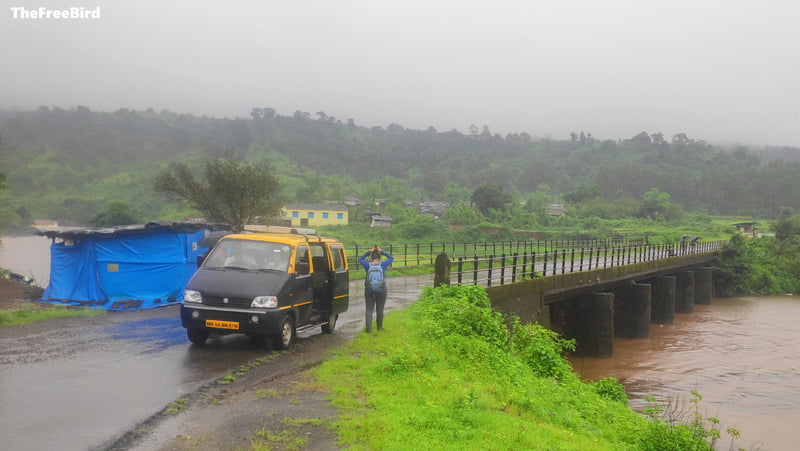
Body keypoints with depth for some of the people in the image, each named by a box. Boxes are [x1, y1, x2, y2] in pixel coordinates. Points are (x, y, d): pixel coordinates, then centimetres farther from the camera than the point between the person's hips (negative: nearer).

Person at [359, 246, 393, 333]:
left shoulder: (368, 265, -6)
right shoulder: (383, 265, -6)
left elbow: (360, 259, 13)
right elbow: (391, 258, 11)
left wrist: (369, 252, 13)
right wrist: (382, 251, 12)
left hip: (369, 291, 0)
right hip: (381, 291, 1)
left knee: (369, 309, 3)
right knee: (380, 309, 13)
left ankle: (368, 327, -8)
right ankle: (379, 326, 24)